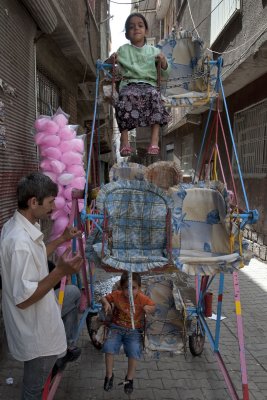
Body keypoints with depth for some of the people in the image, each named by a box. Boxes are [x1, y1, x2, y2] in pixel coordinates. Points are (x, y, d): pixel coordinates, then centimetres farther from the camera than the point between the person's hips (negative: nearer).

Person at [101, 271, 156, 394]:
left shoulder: (142, 298, -10)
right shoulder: (117, 295, -7)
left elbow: (154, 306, -1)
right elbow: (104, 298, 6)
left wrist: (149, 308, -24)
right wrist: (106, 303, -17)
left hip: (134, 330, -1)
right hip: (117, 327, 1)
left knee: (134, 351, -24)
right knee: (108, 346, -24)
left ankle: (129, 378, 3)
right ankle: (109, 375, 1)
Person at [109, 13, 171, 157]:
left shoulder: (154, 51, 20)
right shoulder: (123, 50, 19)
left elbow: (165, 75, 17)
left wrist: (163, 63, -4)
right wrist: (111, 60, -5)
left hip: (149, 84, 1)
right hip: (129, 84, 0)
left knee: (154, 94, -35)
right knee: (126, 96, -37)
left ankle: (154, 139, -40)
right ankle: (124, 138, -36)